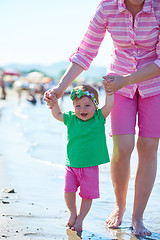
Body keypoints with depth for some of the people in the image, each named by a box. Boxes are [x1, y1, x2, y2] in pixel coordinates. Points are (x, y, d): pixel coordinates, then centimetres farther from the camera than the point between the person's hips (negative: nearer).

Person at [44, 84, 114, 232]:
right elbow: (57, 115, 16)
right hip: (71, 165, 1)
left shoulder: (99, 118, -3)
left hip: (90, 167, -1)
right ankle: (73, 213, 21)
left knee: (87, 195, 4)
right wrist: (54, 104, -1)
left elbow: (108, 106, -14)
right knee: (68, 191, -7)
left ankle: (80, 219, 25)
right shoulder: (71, 119, 2)